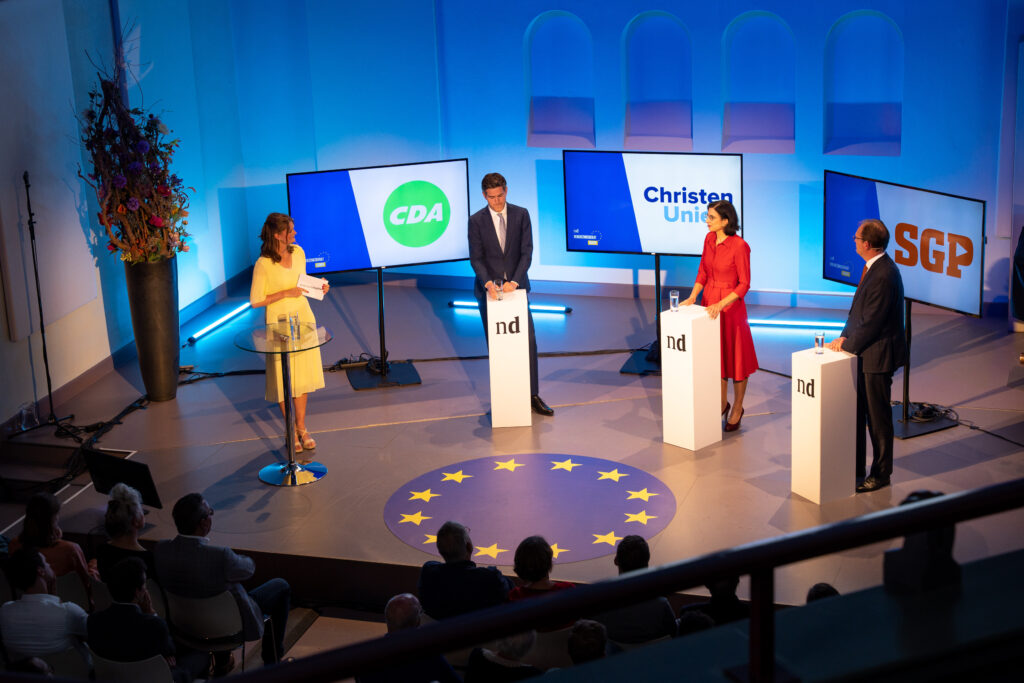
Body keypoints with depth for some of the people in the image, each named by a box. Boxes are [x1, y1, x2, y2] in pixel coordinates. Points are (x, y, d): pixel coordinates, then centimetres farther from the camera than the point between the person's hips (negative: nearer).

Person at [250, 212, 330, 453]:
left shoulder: (298, 252, 2)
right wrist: (286, 293, -20)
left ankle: (301, 427, 23)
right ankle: (290, 430, 18)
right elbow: (255, 301, -15)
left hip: (304, 318, 6)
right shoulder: (263, 264, -18)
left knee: (304, 375, 11)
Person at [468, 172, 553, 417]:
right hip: (489, 290, -1)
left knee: (528, 340, -4)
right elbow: (476, 258, -5)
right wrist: (488, 282, -22)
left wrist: (514, 281, -17)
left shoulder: (521, 215, 1)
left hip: (515, 287, 1)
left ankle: (532, 396, 1)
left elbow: (526, 251, -4)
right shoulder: (476, 221, -2)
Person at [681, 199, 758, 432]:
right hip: (710, 304, 7)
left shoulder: (739, 246, -19)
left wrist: (721, 304, -24)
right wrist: (692, 297, -2)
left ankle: (737, 410, 22)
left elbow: (744, 284, -16)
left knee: (735, 358, 7)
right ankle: (722, 404, 32)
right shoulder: (709, 239, 2)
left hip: (730, 306, -6)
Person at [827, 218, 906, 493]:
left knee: (877, 416, 3)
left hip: (878, 356, -10)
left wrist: (847, 344, -11)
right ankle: (856, 467, 29)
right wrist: (845, 337, 5)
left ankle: (881, 473, 17)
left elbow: (871, 323, -23)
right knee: (857, 411, 17)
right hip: (865, 352, 10)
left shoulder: (884, 276, -25)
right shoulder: (873, 267, 7)